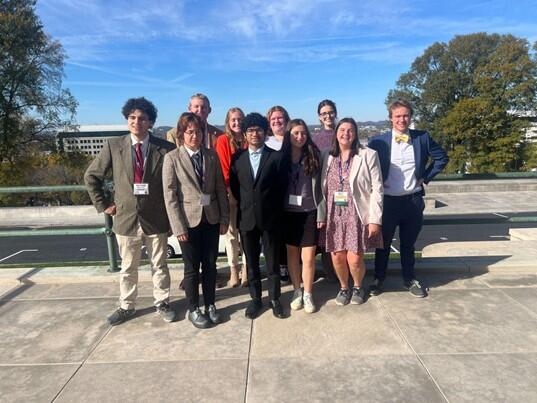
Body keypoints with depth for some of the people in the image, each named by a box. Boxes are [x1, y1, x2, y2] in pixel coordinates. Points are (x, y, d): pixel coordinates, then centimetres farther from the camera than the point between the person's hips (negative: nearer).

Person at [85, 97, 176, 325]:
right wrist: (103, 205, 2)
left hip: (156, 218, -1)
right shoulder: (113, 146, -2)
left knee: (159, 265, 13)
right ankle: (126, 307, 33)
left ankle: (162, 303, 31)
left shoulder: (165, 148, -7)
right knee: (127, 268, 16)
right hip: (126, 218, 1)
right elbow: (91, 176, 7)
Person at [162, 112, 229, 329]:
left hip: (211, 218, 3)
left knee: (210, 264, 12)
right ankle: (193, 309, 26)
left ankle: (210, 305, 29)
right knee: (192, 267, 9)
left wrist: (224, 218, 1)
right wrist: (179, 227, -12)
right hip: (189, 220, -3)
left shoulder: (211, 155, 3)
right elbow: (170, 195, -8)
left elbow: (221, 188, 4)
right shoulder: (172, 158, -6)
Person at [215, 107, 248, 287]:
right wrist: (230, 188, -11)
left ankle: (246, 269, 13)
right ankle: (233, 271, 12)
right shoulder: (223, 140, 0)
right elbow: (223, 167, -4)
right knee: (231, 231, 3)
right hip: (230, 192, -2)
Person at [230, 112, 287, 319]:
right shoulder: (237, 158, 5)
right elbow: (233, 186, 9)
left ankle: (275, 299, 25)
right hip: (246, 217, 2)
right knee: (251, 262, 13)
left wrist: (276, 211, -3)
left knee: (272, 261, 9)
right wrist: (244, 205, 4)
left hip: (270, 218, -2)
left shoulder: (276, 157, -3)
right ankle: (255, 298, 28)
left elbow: (282, 187, -2)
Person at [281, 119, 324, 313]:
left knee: (308, 257, 3)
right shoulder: (281, 157, -1)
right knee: (292, 254, 13)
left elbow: (319, 186, -1)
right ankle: (297, 291, 30)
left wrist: (321, 213, -3)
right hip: (288, 213, 1)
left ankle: (307, 294, 23)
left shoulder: (313, 156, -2)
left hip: (309, 212, -1)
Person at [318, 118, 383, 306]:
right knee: (337, 257, 6)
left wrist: (375, 219, -10)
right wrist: (321, 216, 3)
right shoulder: (328, 157, 7)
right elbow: (323, 189, 8)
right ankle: (343, 287, 34)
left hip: (357, 215, -3)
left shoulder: (368, 155, -3)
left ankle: (358, 287, 29)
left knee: (354, 259, -3)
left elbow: (376, 189, -6)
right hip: (335, 216, 3)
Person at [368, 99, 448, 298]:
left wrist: (426, 177, 2)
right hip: (387, 200, -1)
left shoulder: (422, 138, 1)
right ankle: (379, 279, 28)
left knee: (408, 244, 16)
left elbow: (442, 157, 10)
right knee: (383, 243, 12)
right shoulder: (378, 141, -5)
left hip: (413, 200, 2)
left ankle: (409, 279, 33)